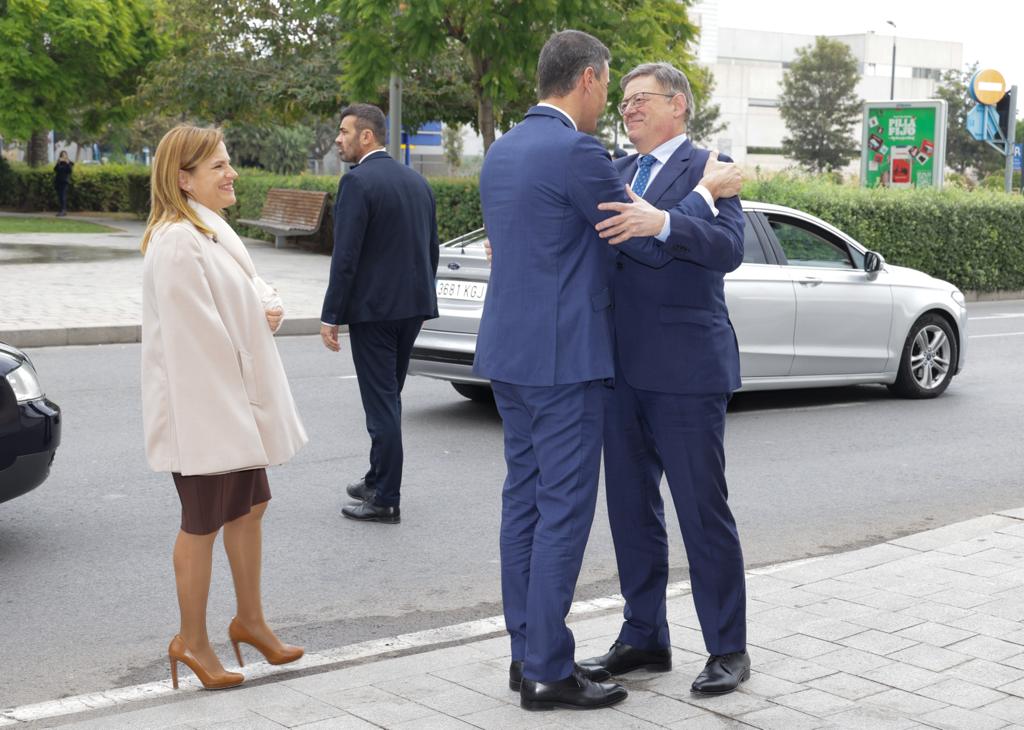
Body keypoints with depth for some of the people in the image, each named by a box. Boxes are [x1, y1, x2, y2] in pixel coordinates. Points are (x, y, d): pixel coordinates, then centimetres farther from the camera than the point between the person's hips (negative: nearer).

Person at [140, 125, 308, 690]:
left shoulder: (213, 231, 11)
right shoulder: (177, 243, -21)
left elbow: (250, 290, 19)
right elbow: (195, 332, -23)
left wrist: (269, 306, -2)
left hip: (234, 403, 10)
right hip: (200, 405, -10)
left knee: (248, 507, 17)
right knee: (203, 523, 1)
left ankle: (249, 620, 31)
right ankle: (192, 641, 15)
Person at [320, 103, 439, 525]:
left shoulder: (357, 182, -14)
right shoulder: (416, 181, 11)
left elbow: (345, 256, -17)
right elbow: (432, 249, 14)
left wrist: (330, 316, -13)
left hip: (373, 308, -8)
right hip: (413, 306, 8)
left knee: (381, 403, -2)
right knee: (387, 397, 19)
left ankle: (386, 501, 3)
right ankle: (378, 480, 31)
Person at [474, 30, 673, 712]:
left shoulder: (502, 150, 12)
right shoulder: (577, 154, -16)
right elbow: (654, 245, -11)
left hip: (511, 351, 9)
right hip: (563, 357, -9)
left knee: (525, 500, 13)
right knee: (564, 510, -3)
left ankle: (528, 653, 21)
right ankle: (548, 671, 3)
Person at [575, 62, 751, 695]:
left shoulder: (706, 169, -5)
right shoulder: (620, 172, 17)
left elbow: (728, 248, -21)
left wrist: (661, 221, -37)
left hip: (684, 369, -7)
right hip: (623, 368, 7)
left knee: (704, 511, -1)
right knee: (631, 506, 13)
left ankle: (729, 649, 12)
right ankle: (645, 638, 26)